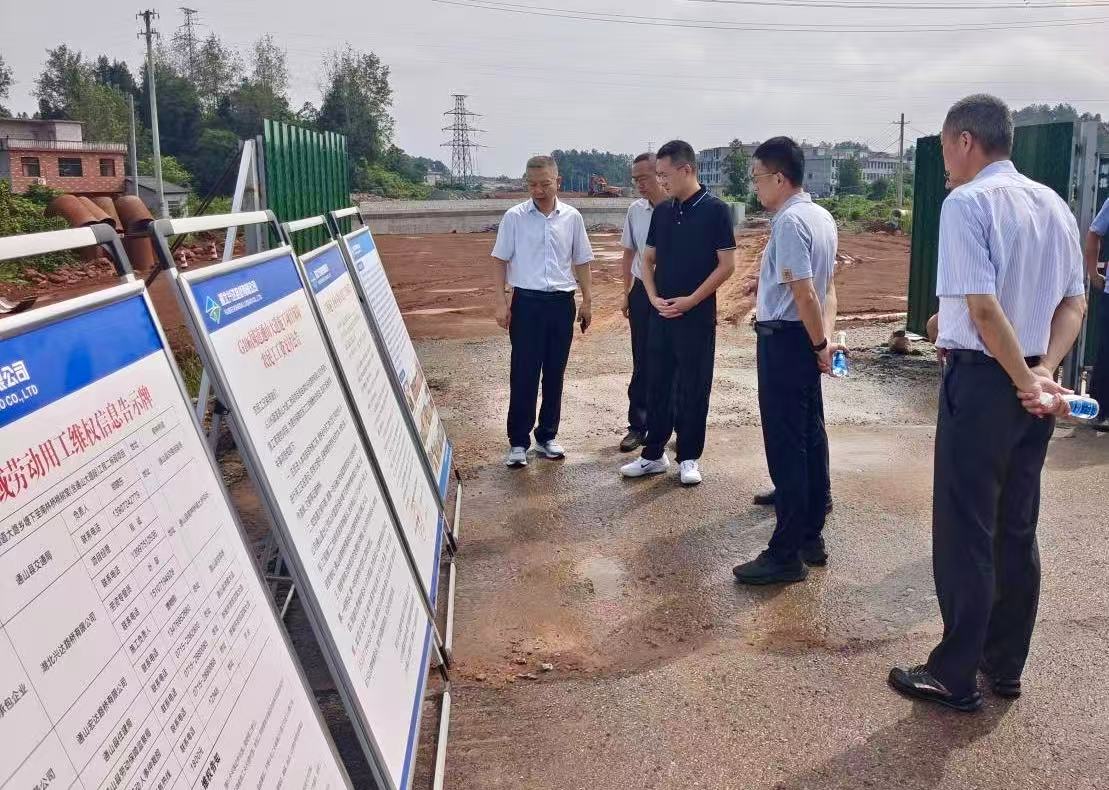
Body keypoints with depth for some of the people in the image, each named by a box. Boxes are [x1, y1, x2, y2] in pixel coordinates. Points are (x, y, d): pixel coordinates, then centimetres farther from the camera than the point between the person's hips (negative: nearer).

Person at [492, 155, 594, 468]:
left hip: (562, 302, 3)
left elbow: (581, 262, 12)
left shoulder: (572, 217, 4)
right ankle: (518, 442, 6)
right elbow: (500, 260, 1)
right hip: (527, 301, -2)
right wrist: (501, 302, -5)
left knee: (554, 374, 9)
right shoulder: (514, 217, -2)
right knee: (523, 374, -1)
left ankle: (547, 436, 22)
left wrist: (587, 300, 9)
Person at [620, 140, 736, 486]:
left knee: (693, 388, 4)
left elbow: (727, 264, -10)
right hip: (661, 313, 5)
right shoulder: (662, 212, 8)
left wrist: (690, 300, -14)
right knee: (658, 385, 10)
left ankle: (689, 458, 15)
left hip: (698, 315, -5)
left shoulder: (715, 210, -8)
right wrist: (653, 298, -2)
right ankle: (654, 454, 20)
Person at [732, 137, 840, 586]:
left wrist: (820, 345, -11)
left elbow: (805, 294, -22)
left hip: (785, 341, -10)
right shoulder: (821, 217, 13)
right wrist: (827, 336, 8)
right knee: (810, 441, 15)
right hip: (806, 341, 10)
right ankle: (811, 537, 26)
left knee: (785, 448, -4)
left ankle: (786, 554, 3)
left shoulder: (789, 222, -18)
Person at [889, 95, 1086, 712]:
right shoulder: (1054, 205, 11)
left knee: (964, 531, 2)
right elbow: (1076, 302, 9)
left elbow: (985, 308, -21)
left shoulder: (967, 203, -14)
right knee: (1017, 528, 16)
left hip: (982, 380, -8)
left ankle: (956, 677, 12)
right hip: (1033, 385, 8)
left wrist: (1025, 381, -13)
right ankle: (1006, 666, 28)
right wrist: (1044, 372, -3)